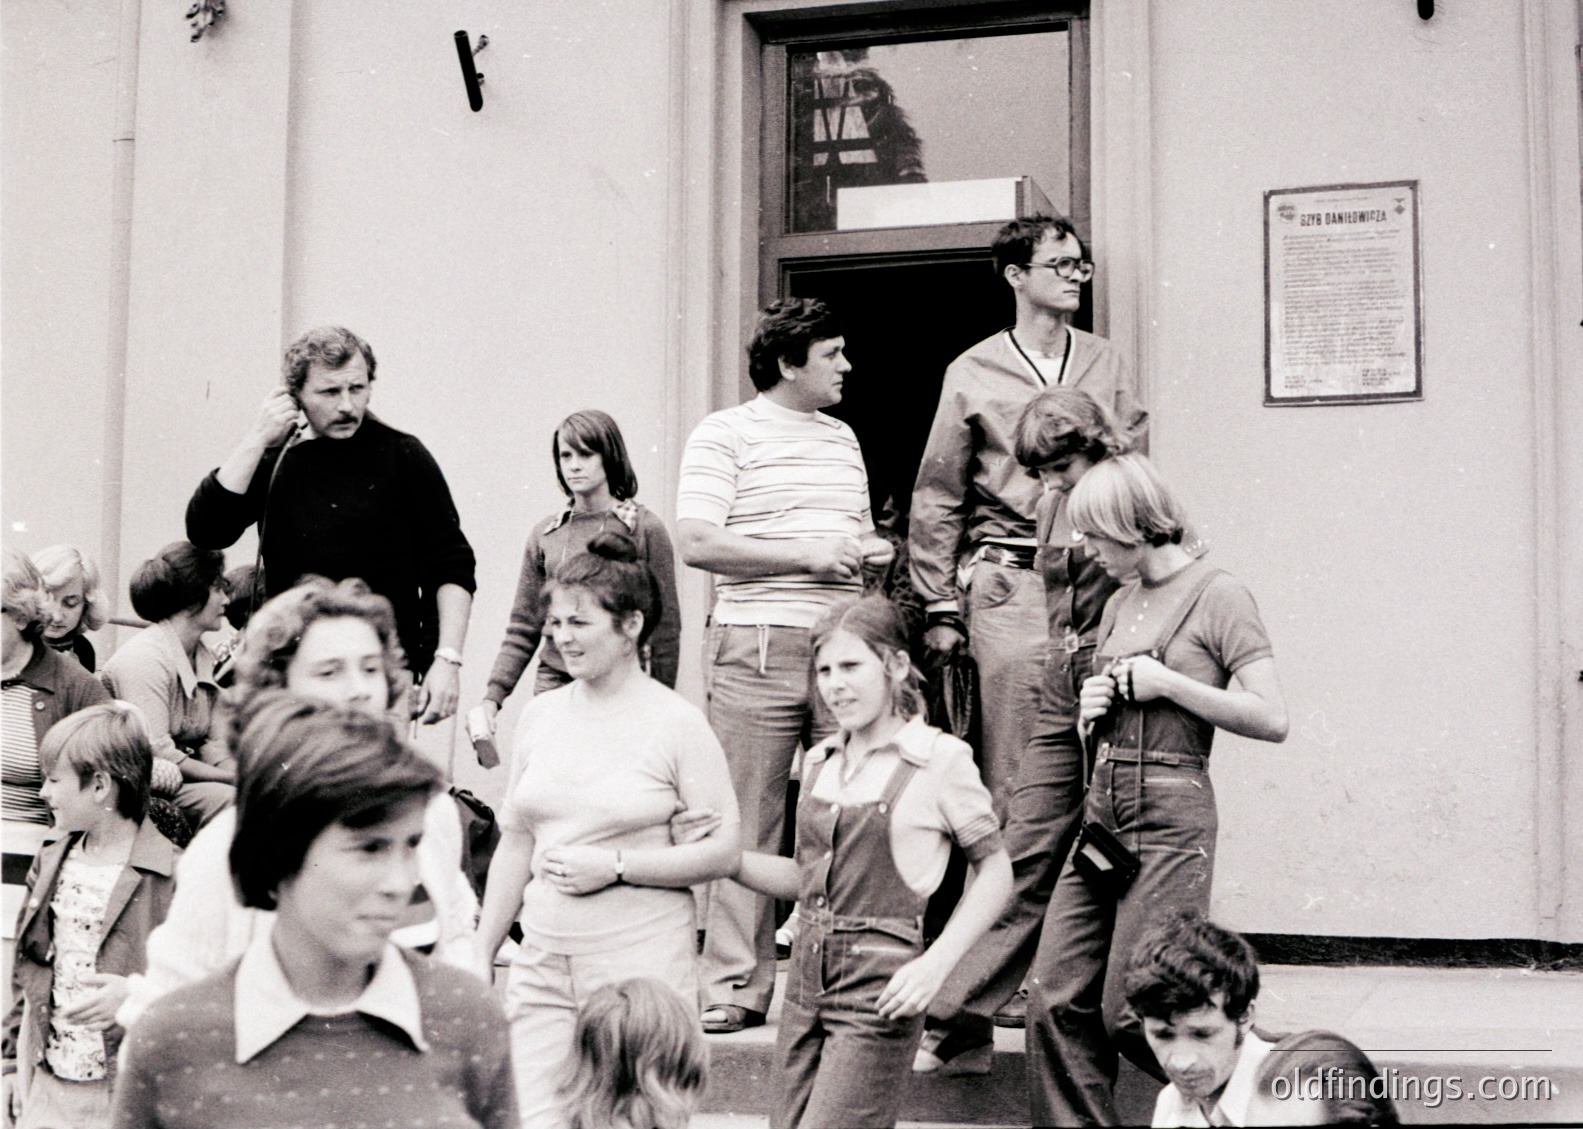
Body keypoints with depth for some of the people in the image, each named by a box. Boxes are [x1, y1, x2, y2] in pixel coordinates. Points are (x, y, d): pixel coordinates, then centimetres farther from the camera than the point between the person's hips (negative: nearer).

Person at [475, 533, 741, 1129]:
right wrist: (480, 958, 15)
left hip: (643, 970, -4)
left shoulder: (676, 722, -5)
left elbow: (724, 850, -7)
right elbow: (515, 842, 16)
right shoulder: (540, 715, 10)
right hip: (543, 963, 4)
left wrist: (615, 865, -14)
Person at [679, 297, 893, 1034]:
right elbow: (697, 543, -11)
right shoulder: (723, 436, 0)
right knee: (748, 826, -2)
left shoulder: (843, 439, 21)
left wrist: (873, 550, 8)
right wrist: (808, 556, -12)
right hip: (757, 647, -5)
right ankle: (735, 988, 5)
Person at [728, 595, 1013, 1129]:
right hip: (807, 981, 6)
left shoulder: (941, 758, -6)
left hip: (878, 992, -6)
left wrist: (935, 964, -11)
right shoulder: (820, 761, 12)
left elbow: (996, 871, -1)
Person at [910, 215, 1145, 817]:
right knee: (1012, 768, -3)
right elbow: (938, 499, 7)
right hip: (1010, 582, -2)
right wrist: (941, 608, 3)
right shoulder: (973, 373, 5)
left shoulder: (1108, 365, 14)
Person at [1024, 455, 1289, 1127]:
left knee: (1130, 1013, -5)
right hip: (1102, 810, 7)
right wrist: (1091, 709, 4)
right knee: (1055, 998, -1)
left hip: (1170, 820, -7)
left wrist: (1166, 682, -14)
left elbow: (1272, 720, -14)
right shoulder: (1120, 604, 16)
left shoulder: (1218, 598, -5)